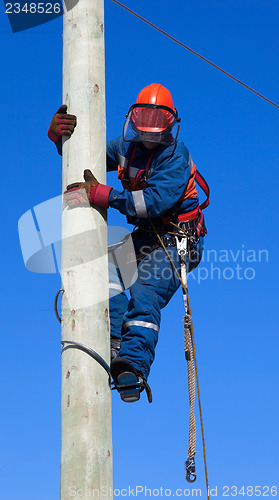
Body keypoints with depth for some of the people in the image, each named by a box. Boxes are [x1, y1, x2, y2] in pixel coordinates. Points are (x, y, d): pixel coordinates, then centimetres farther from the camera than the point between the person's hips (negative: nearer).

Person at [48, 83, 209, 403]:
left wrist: (102, 195, -35)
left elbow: (155, 201, -29)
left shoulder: (176, 157, -15)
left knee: (145, 293, -29)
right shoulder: (127, 147, 6)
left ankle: (134, 366, -43)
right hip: (144, 236, 7)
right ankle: (114, 340, -33)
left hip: (177, 241, -7)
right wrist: (59, 135, -6)